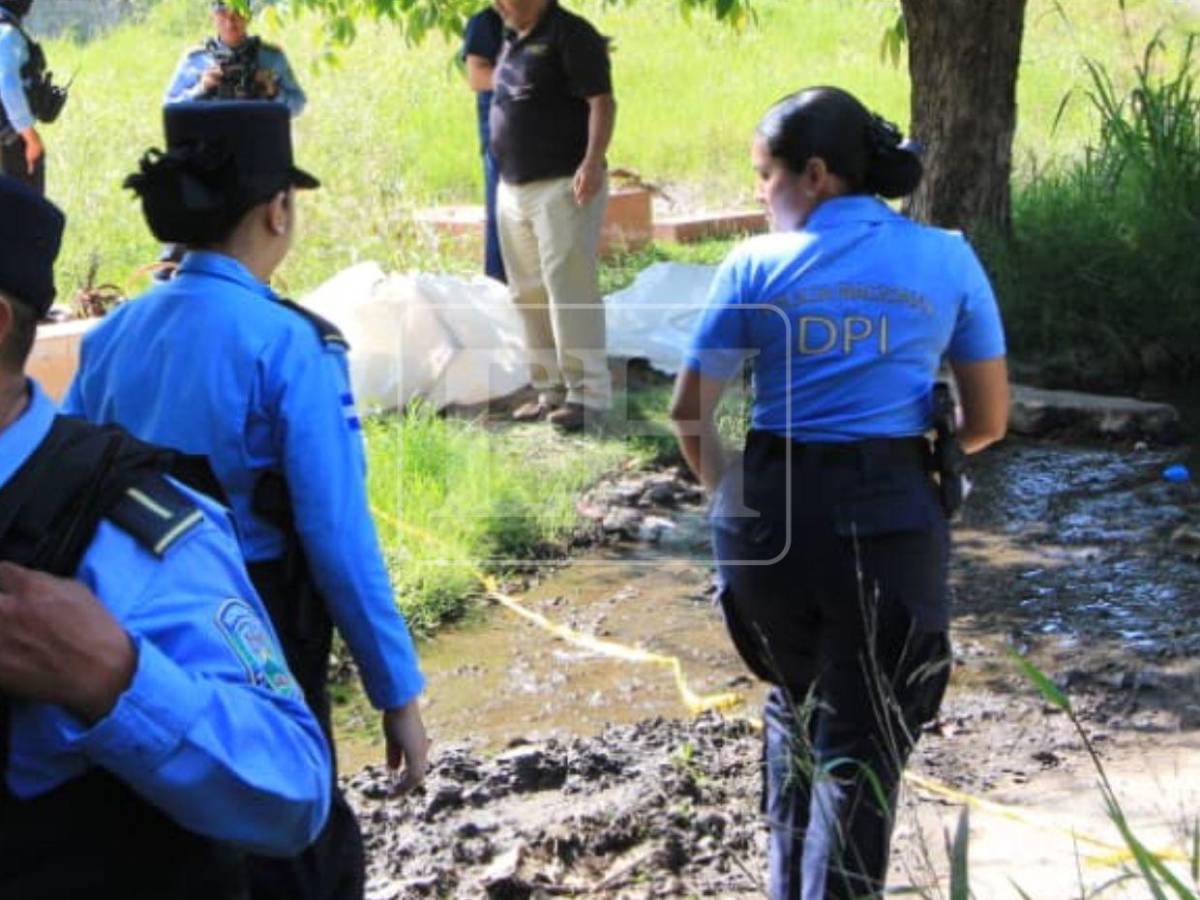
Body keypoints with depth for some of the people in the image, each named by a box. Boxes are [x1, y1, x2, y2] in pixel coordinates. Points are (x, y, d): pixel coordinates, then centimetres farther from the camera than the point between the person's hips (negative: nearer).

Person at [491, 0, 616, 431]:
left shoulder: (571, 35, -9)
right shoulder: (513, 40, 16)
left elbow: (602, 102, -15)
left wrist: (593, 162, -27)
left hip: (563, 186, -9)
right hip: (513, 188, 9)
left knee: (568, 290, -10)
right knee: (529, 295, 11)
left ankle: (588, 392, -5)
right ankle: (550, 388, 18)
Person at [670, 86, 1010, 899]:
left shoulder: (757, 266, -2)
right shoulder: (947, 260, 1)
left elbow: (689, 414, -2)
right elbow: (989, 421, 3)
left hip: (770, 513, 2)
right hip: (890, 515, -1)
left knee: (798, 702, 26)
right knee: (861, 744, 9)